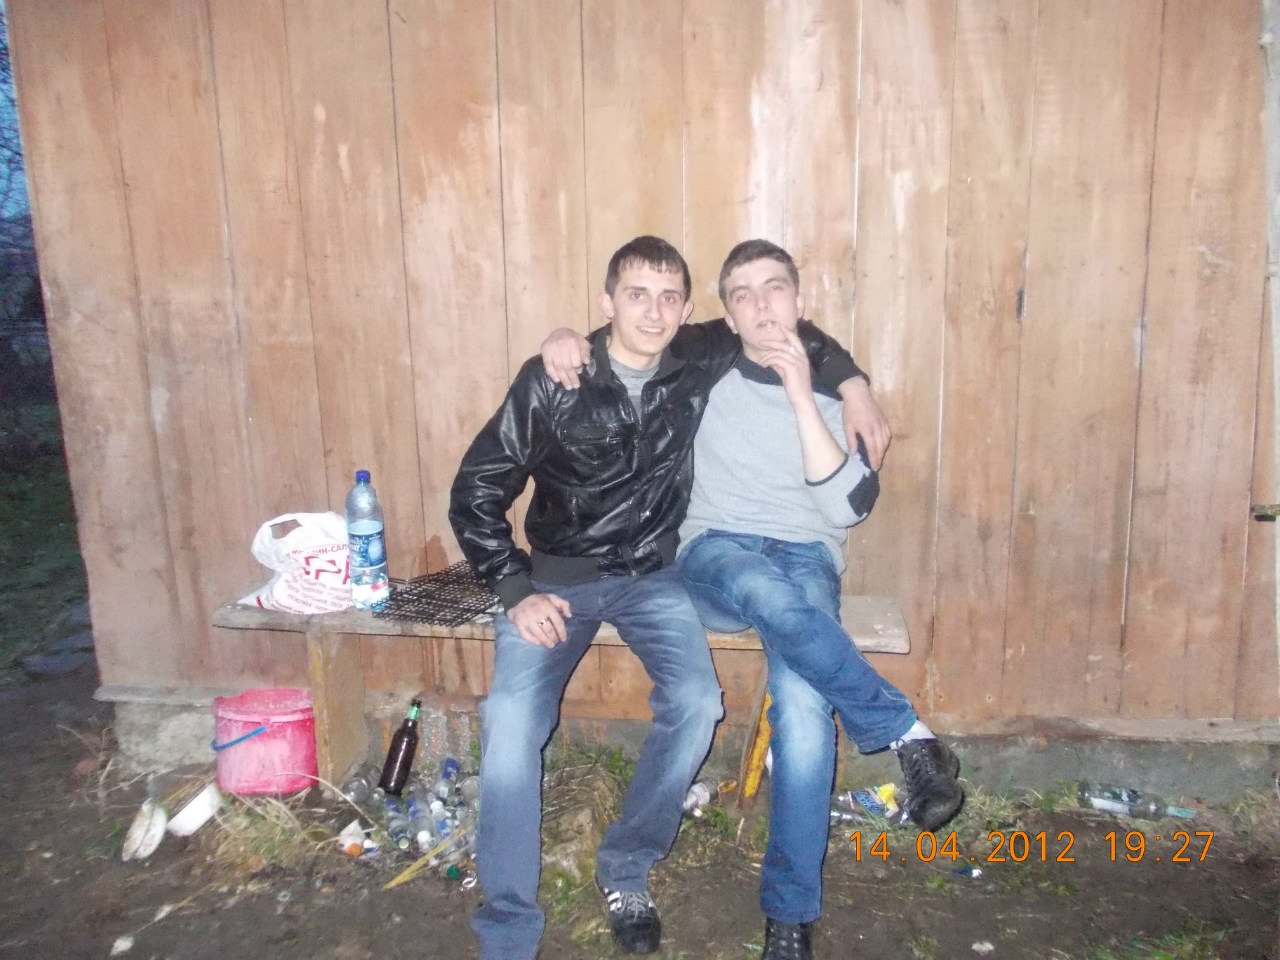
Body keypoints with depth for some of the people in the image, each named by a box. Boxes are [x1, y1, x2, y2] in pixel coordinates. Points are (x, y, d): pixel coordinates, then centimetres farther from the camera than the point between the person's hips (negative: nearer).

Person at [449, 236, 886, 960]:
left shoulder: (703, 359, -7)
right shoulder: (552, 381, -14)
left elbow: (788, 330, 13)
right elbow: (477, 493, -8)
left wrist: (852, 383, -2)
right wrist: (517, 591, -16)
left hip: (654, 574, 2)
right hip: (559, 575, -2)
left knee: (696, 702, -23)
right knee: (512, 717, -24)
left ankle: (626, 869, 2)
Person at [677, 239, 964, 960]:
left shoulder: (833, 388, 6)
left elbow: (848, 507, -8)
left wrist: (800, 395, -13)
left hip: (805, 559, 0)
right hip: (716, 556, 1)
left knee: (803, 702, -30)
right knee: (768, 591, -39)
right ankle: (910, 737, -25)